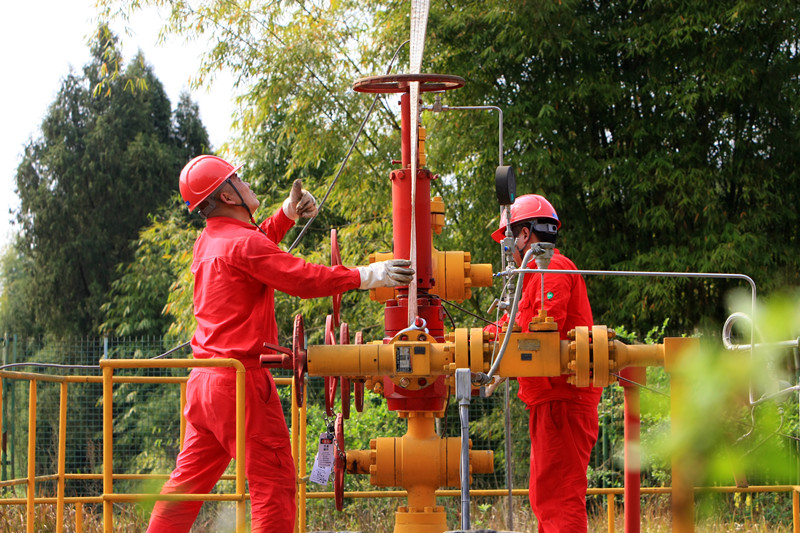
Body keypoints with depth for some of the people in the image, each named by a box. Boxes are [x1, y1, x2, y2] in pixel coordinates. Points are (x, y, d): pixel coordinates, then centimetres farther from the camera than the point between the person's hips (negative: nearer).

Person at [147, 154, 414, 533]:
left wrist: (287, 214, 26)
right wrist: (368, 276, -11)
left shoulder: (209, 241, 14)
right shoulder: (243, 243, -13)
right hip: (240, 379, -9)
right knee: (273, 484, -6)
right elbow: (306, 280, -17)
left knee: (189, 480, 12)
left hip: (203, 380, 9)